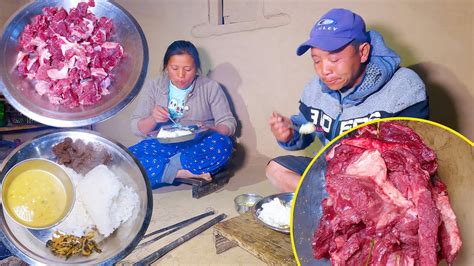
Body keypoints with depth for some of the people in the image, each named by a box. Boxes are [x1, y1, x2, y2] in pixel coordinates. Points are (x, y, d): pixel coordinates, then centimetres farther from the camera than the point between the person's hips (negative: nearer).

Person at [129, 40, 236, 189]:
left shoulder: (210, 87, 4)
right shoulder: (153, 87, 8)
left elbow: (229, 124, 3)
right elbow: (136, 128, 8)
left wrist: (207, 129, -18)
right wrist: (152, 119, -14)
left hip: (197, 147, 0)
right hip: (162, 147, 1)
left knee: (221, 144, -35)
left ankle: (163, 169, -23)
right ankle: (185, 173, -25)